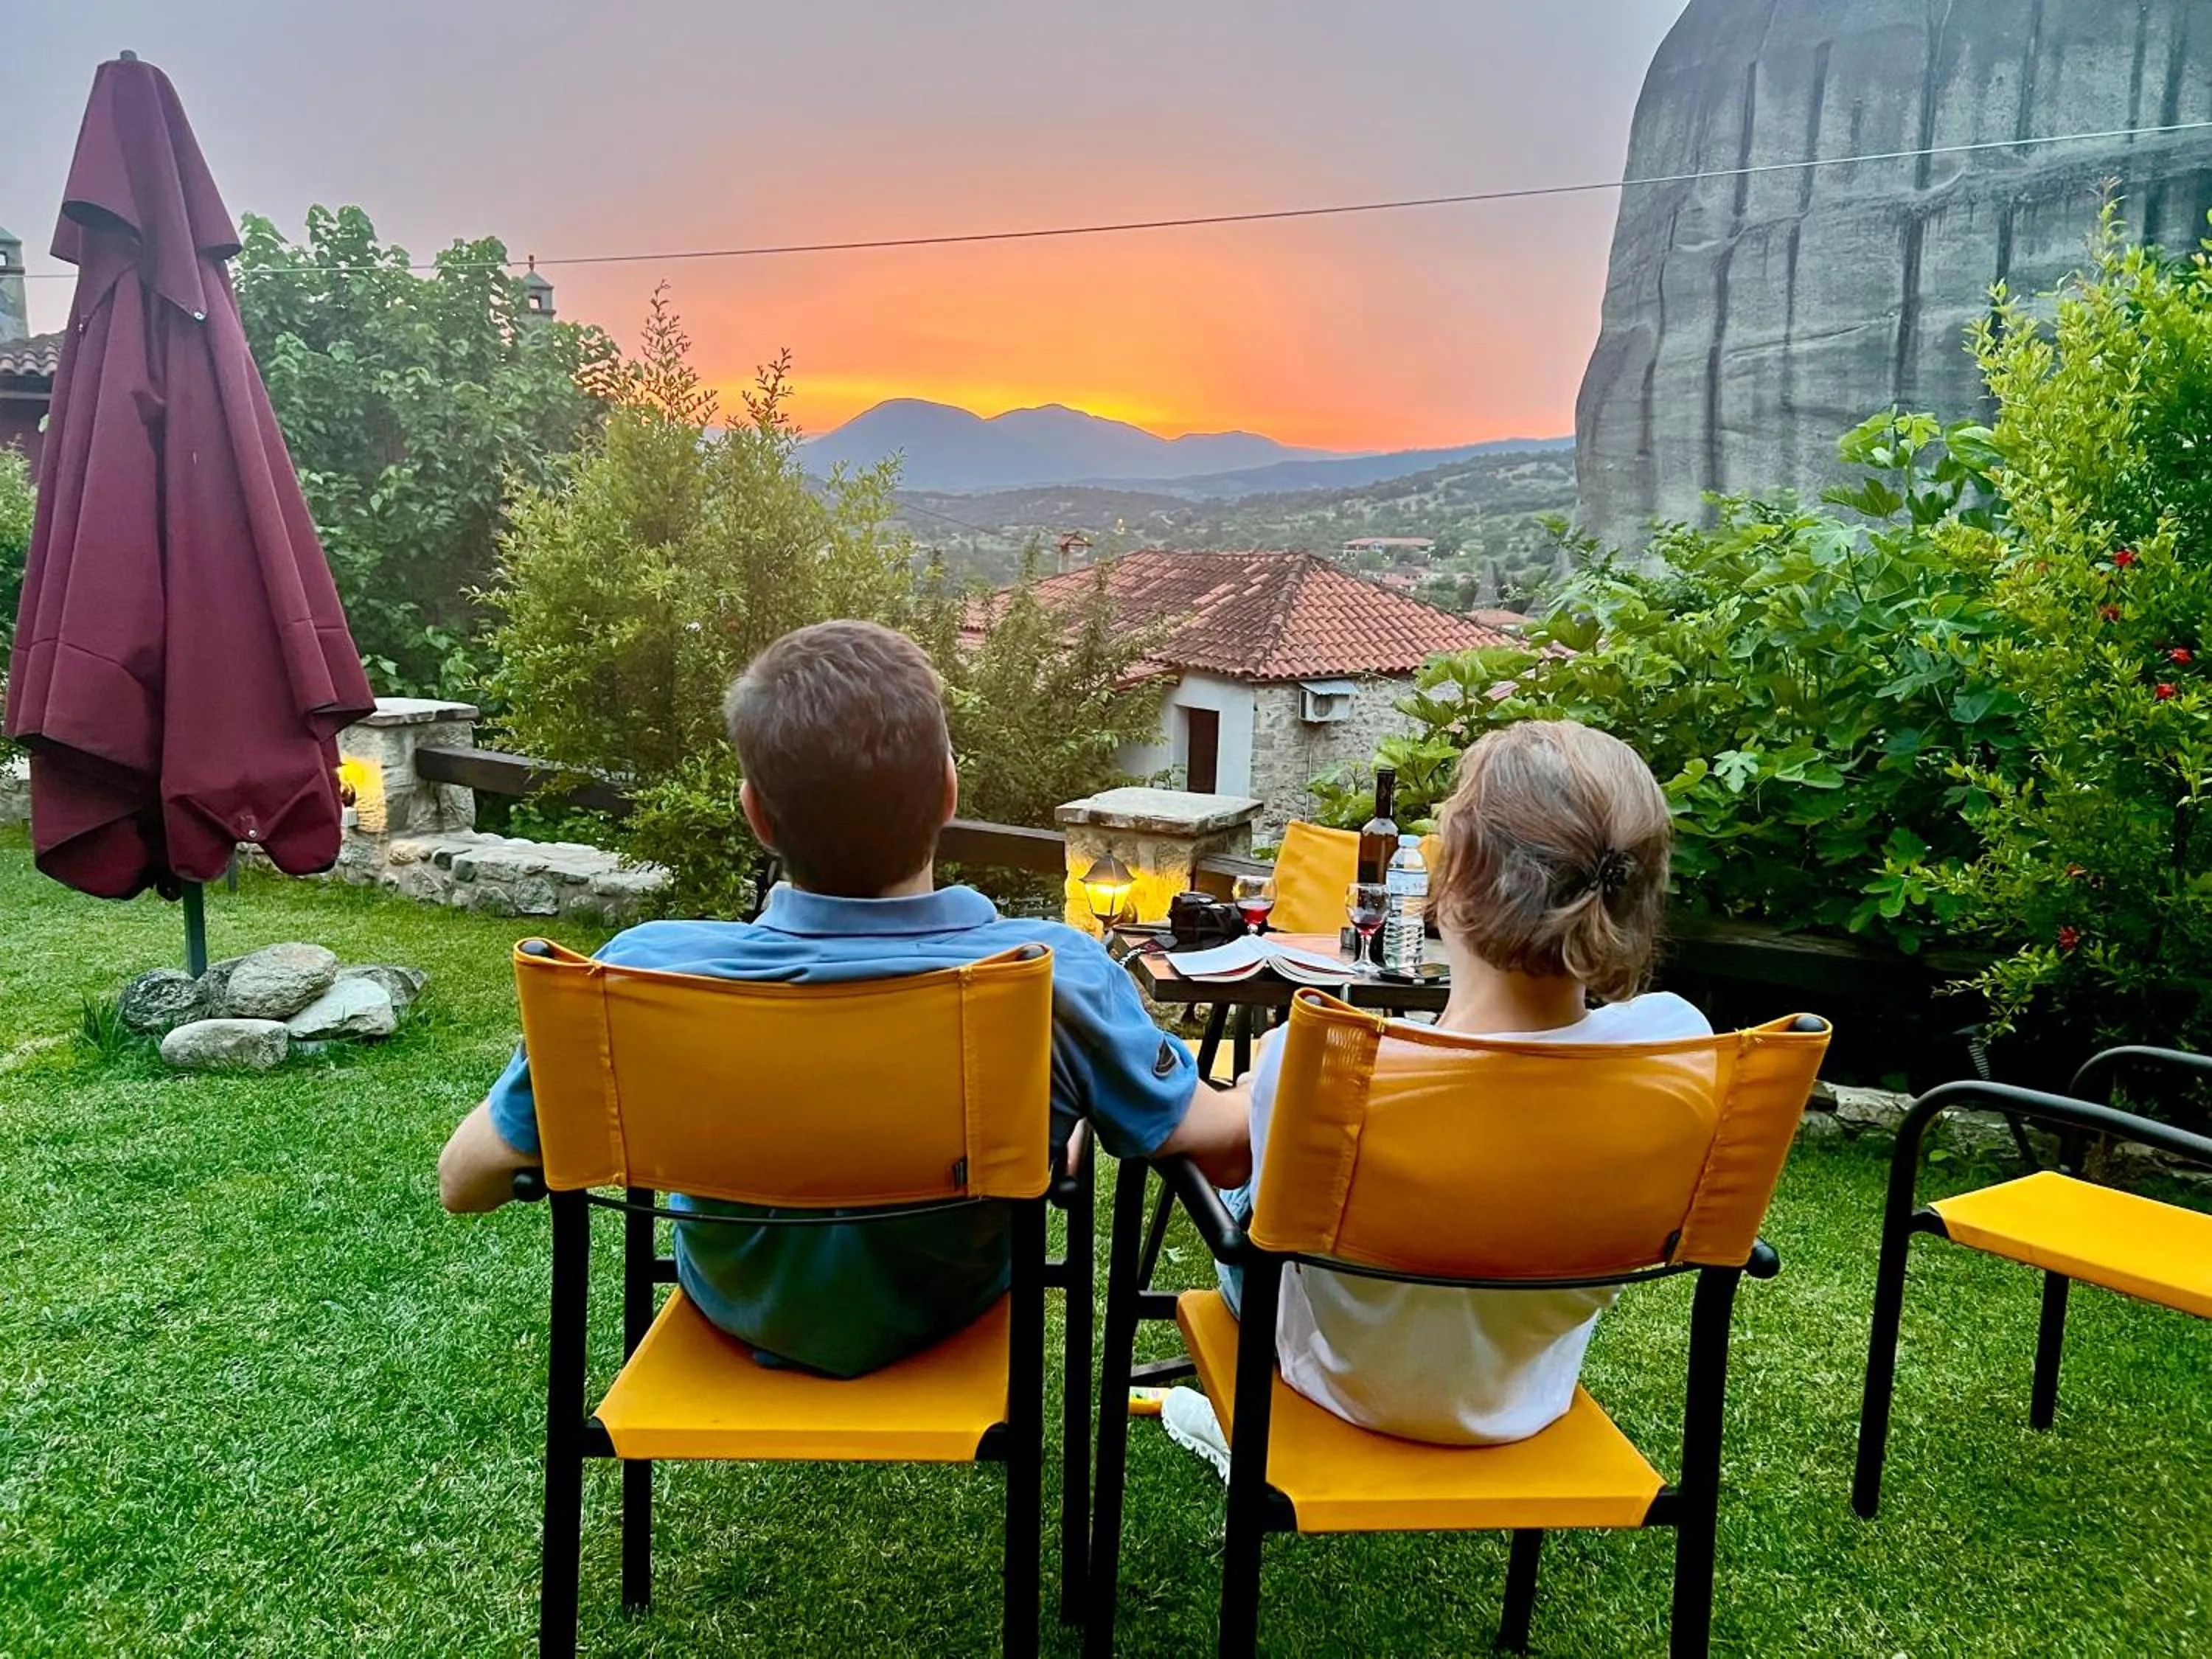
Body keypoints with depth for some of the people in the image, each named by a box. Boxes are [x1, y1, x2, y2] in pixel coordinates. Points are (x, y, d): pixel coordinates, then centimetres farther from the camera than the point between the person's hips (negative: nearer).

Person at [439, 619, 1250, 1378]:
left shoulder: (645, 974, -33)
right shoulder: (1058, 973, -35)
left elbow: (463, 1181, -17)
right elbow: (1221, 1138, -19)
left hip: (741, 1312, 1)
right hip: (955, 1313, 0)